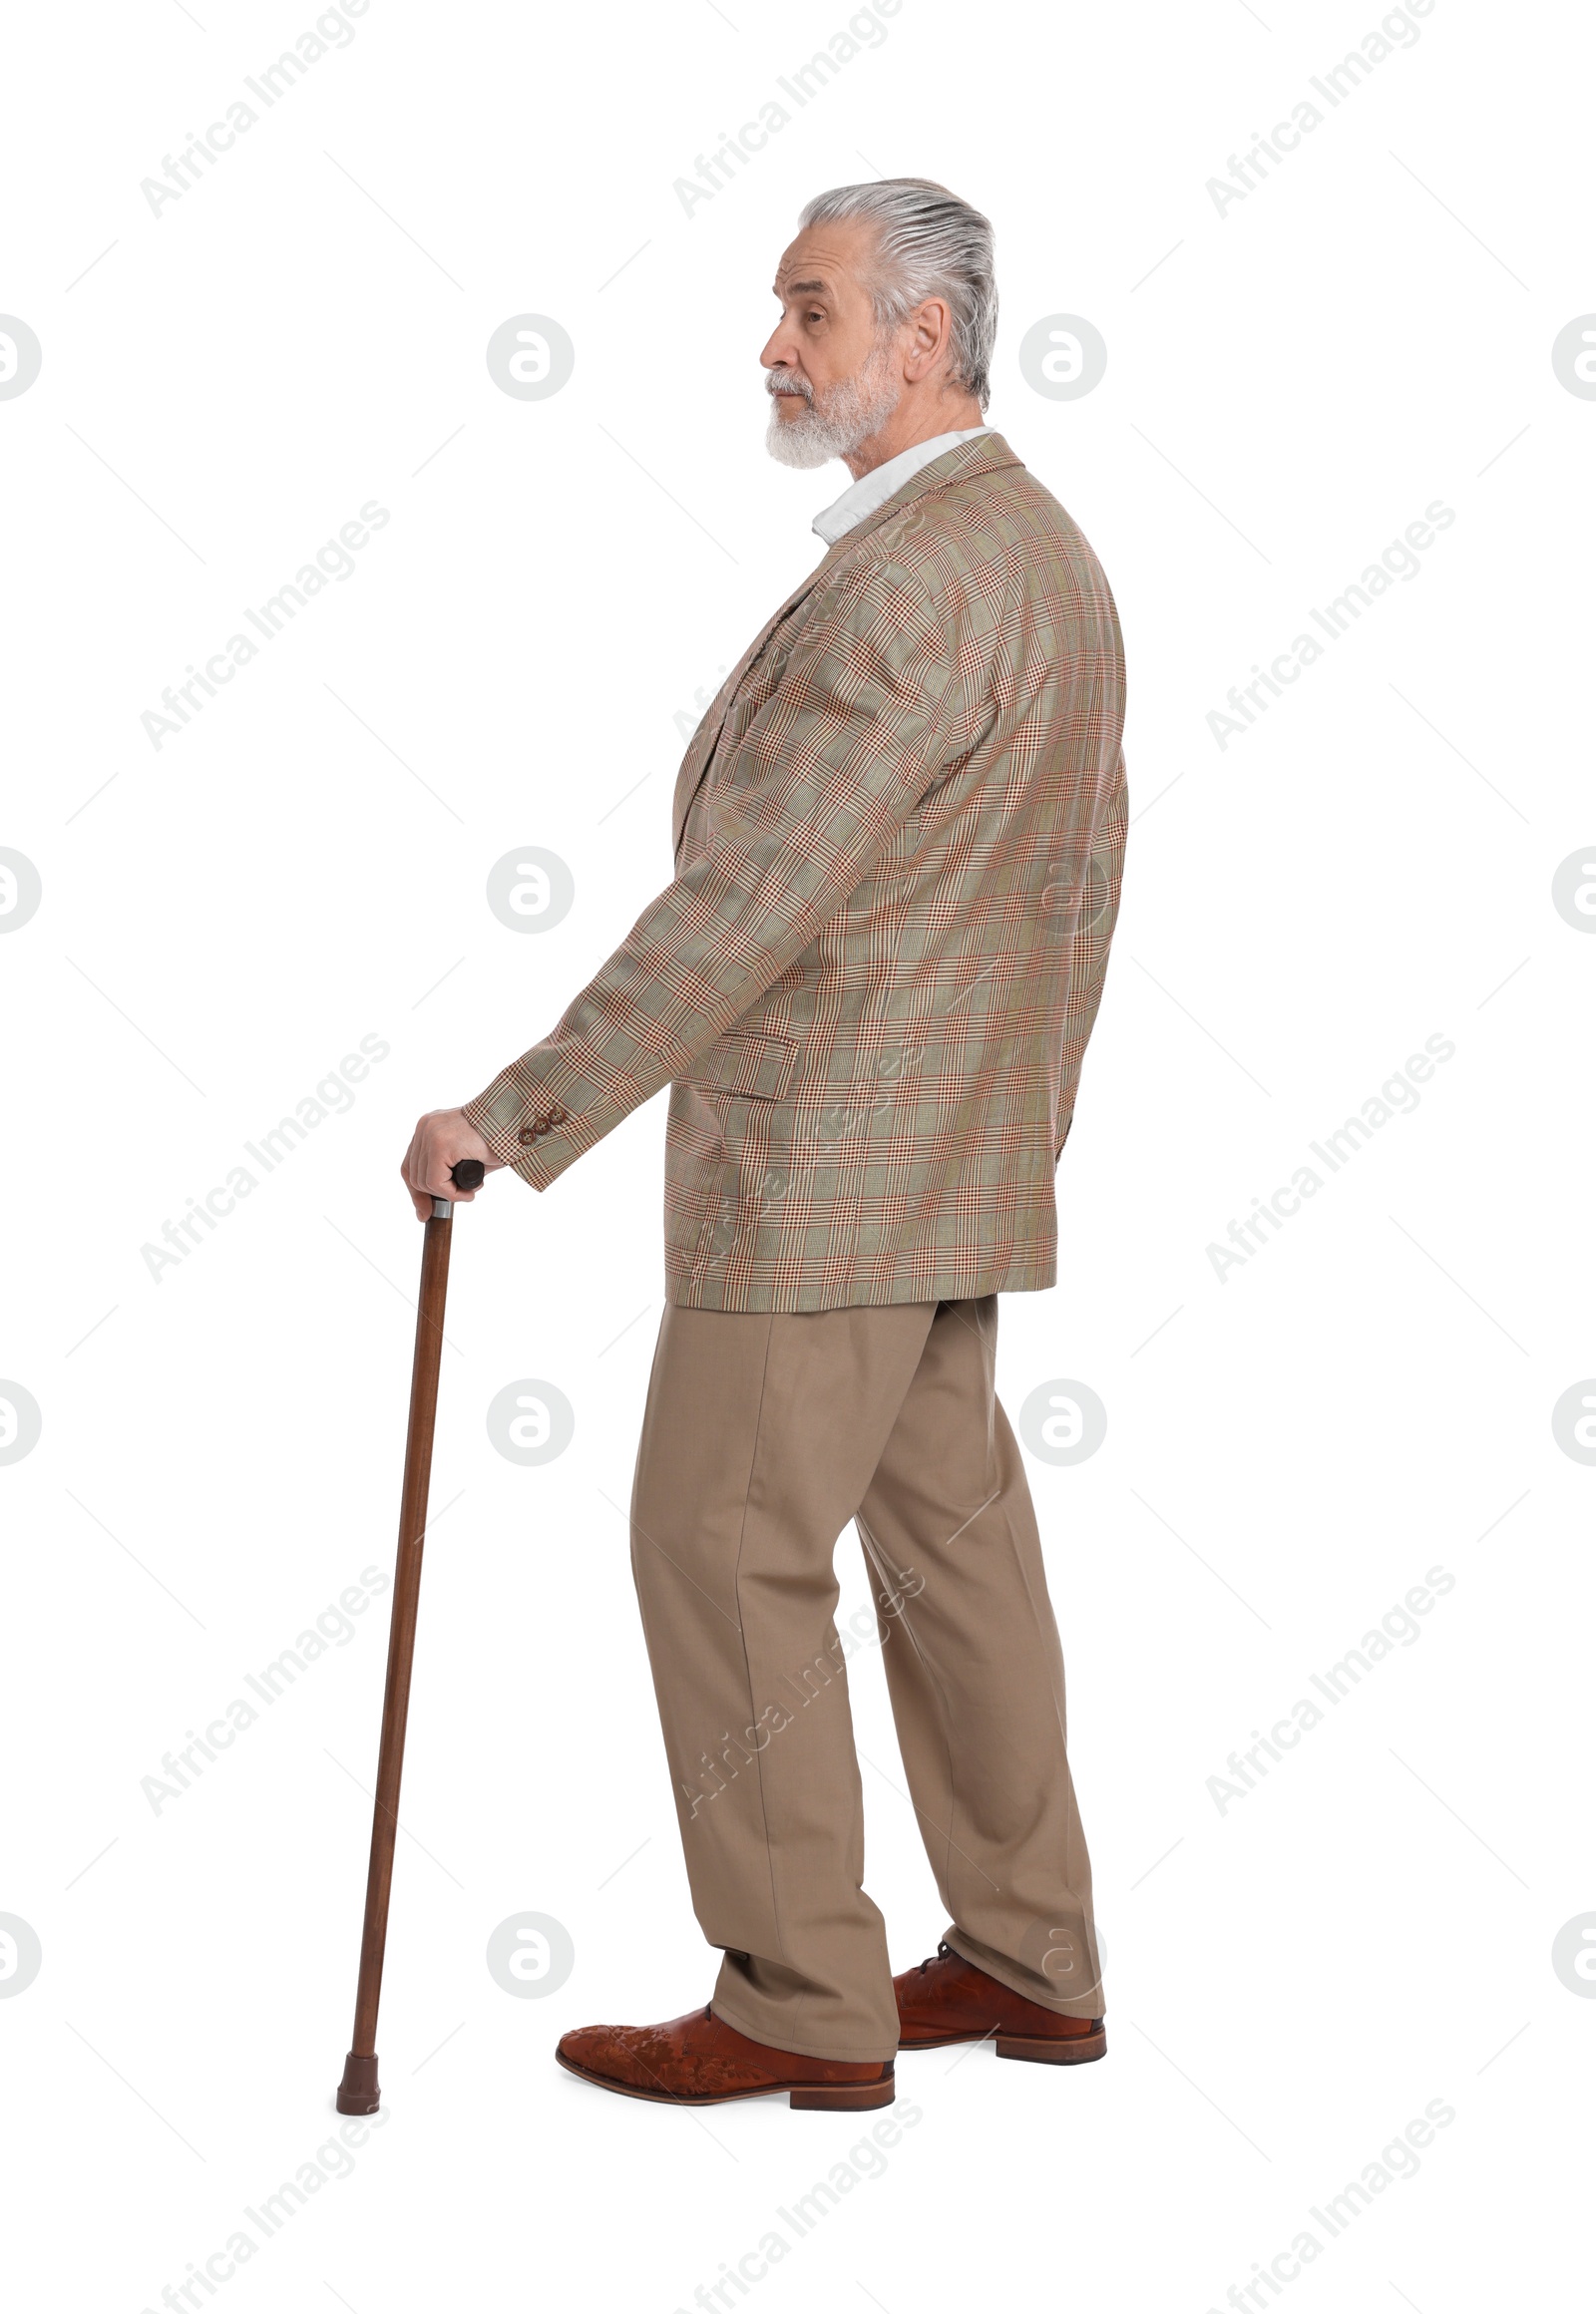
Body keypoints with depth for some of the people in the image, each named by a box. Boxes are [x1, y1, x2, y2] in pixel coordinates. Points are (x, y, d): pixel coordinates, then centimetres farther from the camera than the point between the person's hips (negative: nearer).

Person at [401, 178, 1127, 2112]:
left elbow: (747, 903, -24)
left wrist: (518, 1114, -21)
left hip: (820, 1172, -10)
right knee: (951, 1539, 13)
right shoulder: (1047, 551, 14)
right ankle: (1027, 1963, 22)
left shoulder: (904, 581, -19)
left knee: (727, 1549, -2)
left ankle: (801, 2001, 6)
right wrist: (1018, 1127, 24)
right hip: (950, 1158, 10)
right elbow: (1078, 884, 18)